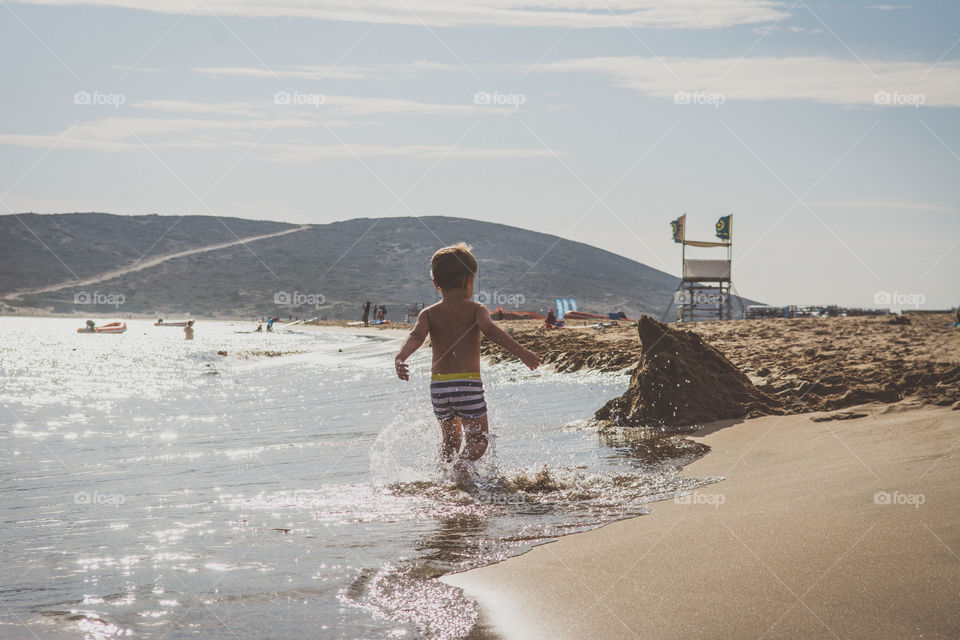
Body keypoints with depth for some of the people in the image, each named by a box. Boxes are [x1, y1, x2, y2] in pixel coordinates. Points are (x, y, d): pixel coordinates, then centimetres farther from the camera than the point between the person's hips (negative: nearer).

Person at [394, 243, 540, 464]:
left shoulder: (429, 313, 8)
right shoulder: (475, 309, 0)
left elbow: (416, 336, -11)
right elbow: (491, 330, -17)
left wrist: (400, 358, -25)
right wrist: (521, 352, -23)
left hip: (438, 385, 4)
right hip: (468, 383, -4)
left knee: (450, 441, 22)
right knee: (478, 440, 3)